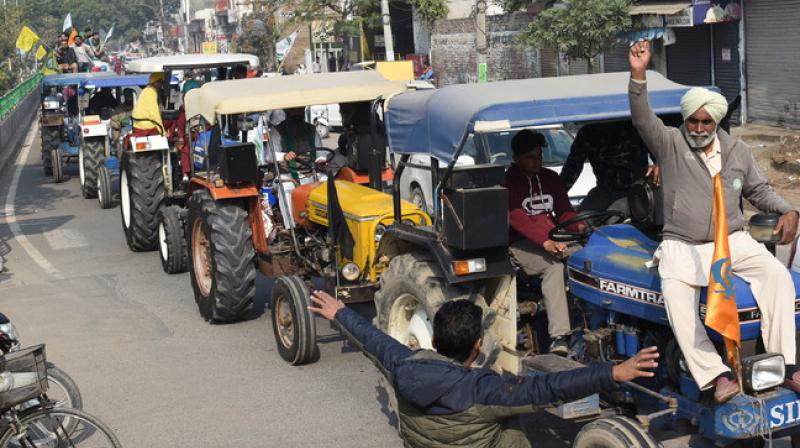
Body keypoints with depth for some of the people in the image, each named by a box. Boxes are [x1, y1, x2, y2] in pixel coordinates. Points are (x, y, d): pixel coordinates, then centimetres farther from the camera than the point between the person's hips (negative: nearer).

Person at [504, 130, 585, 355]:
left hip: (554, 238, 6)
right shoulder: (507, 182, -2)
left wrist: (579, 225, -11)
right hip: (522, 244, -6)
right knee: (554, 266, -35)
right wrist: (545, 241, -31)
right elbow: (517, 218, -17)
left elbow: (564, 211, 14)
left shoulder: (550, 178, 18)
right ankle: (559, 337, -40)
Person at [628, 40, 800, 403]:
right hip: (682, 246, -3)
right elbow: (642, 119, -18)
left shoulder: (737, 151, 11)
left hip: (732, 240, 3)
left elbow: (758, 190, 19)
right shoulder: (670, 144, -1)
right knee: (675, 296, -32)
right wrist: (638, 74, -32)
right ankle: (716, 374, -32)